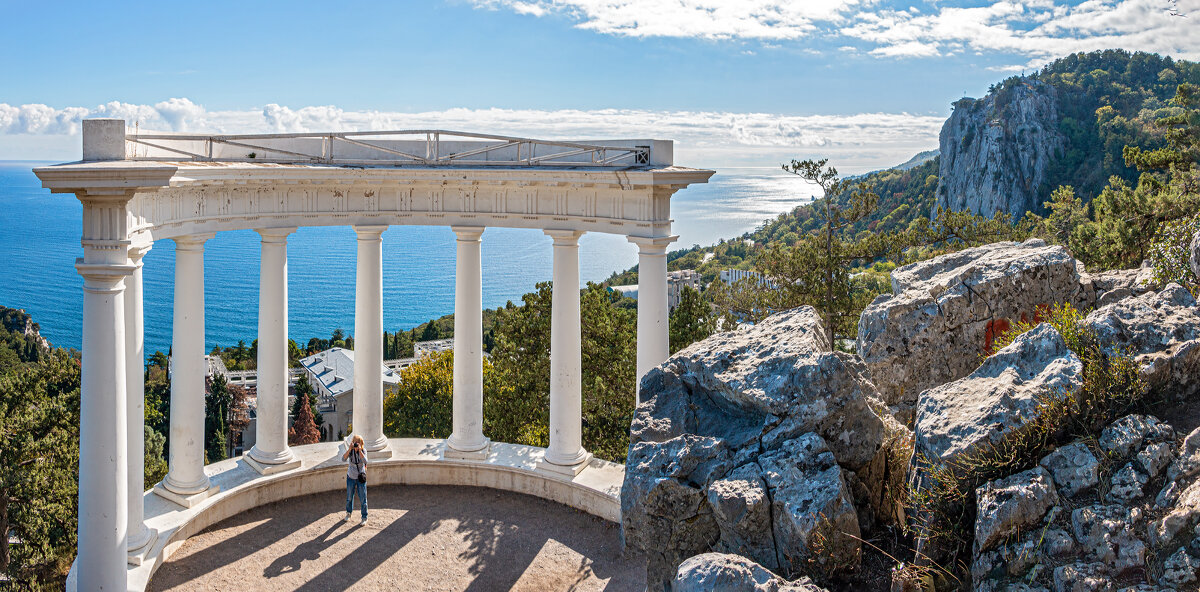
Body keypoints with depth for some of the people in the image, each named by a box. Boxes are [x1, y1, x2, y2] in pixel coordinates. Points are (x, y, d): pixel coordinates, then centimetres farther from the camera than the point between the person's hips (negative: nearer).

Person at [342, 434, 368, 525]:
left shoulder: (363, 451, -12)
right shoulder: (350, 451, -10)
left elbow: (365, 461, -28)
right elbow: (343, 459, -27)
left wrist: (359, 450, -33)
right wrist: (350, 449, -36)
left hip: (361, 478, -1)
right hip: (351, 477, 2)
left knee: (363, 499, 1)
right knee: (349, 497, 16)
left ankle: (364, 517, 16)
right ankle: (349, 513, 42)